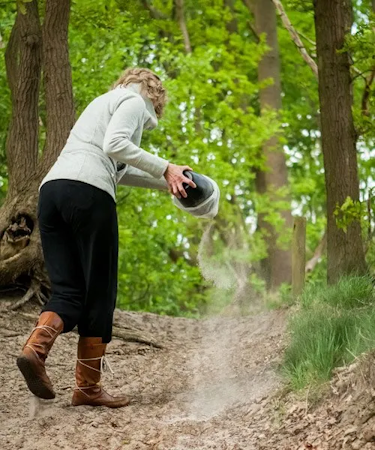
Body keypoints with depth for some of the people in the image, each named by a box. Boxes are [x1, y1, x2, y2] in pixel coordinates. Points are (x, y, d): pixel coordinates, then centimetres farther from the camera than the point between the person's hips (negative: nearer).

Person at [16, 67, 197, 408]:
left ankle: (35, 347, -25)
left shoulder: (105, 102, 34)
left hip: (51, 189, 8)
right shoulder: (135, 102, 9)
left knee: (68, 290, 3)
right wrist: (164, 168, -6)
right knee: (99, 293, 0)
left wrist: (165, 179, 32)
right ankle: (88, 387, 1)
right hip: (88, 192, -8)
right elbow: (114, 146, -10)